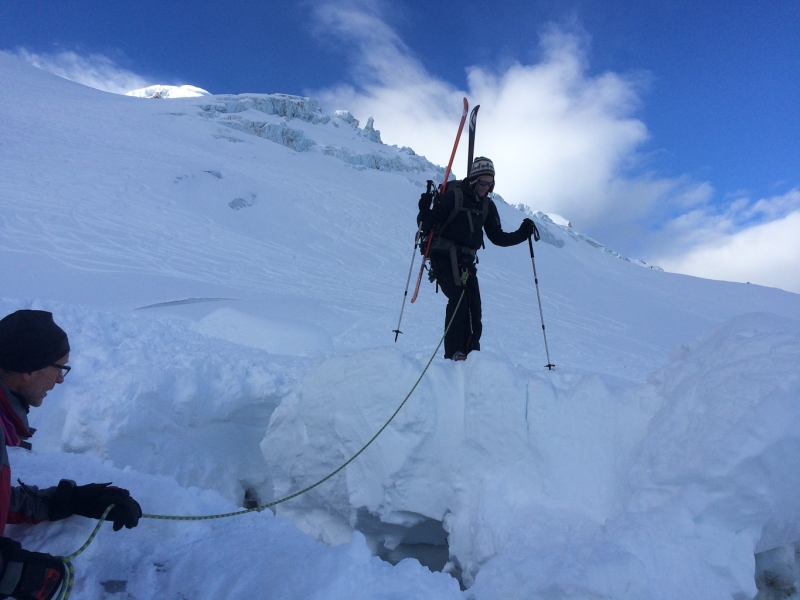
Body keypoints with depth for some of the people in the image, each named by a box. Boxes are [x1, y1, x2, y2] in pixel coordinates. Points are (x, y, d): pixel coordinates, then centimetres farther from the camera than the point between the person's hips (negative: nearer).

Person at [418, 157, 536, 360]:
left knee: (474, 307, 0)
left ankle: (471, 353, 8)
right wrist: (425, 211, -31)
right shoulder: (453, 195, -9)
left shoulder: (487, 205, 10)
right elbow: (426, 225, -11)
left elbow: (497, 237, 14)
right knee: (458, 298, -22)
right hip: (444, 258, -6)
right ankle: (454, 353, -18)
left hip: (466, 262, 6)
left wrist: (521, 234, 1)